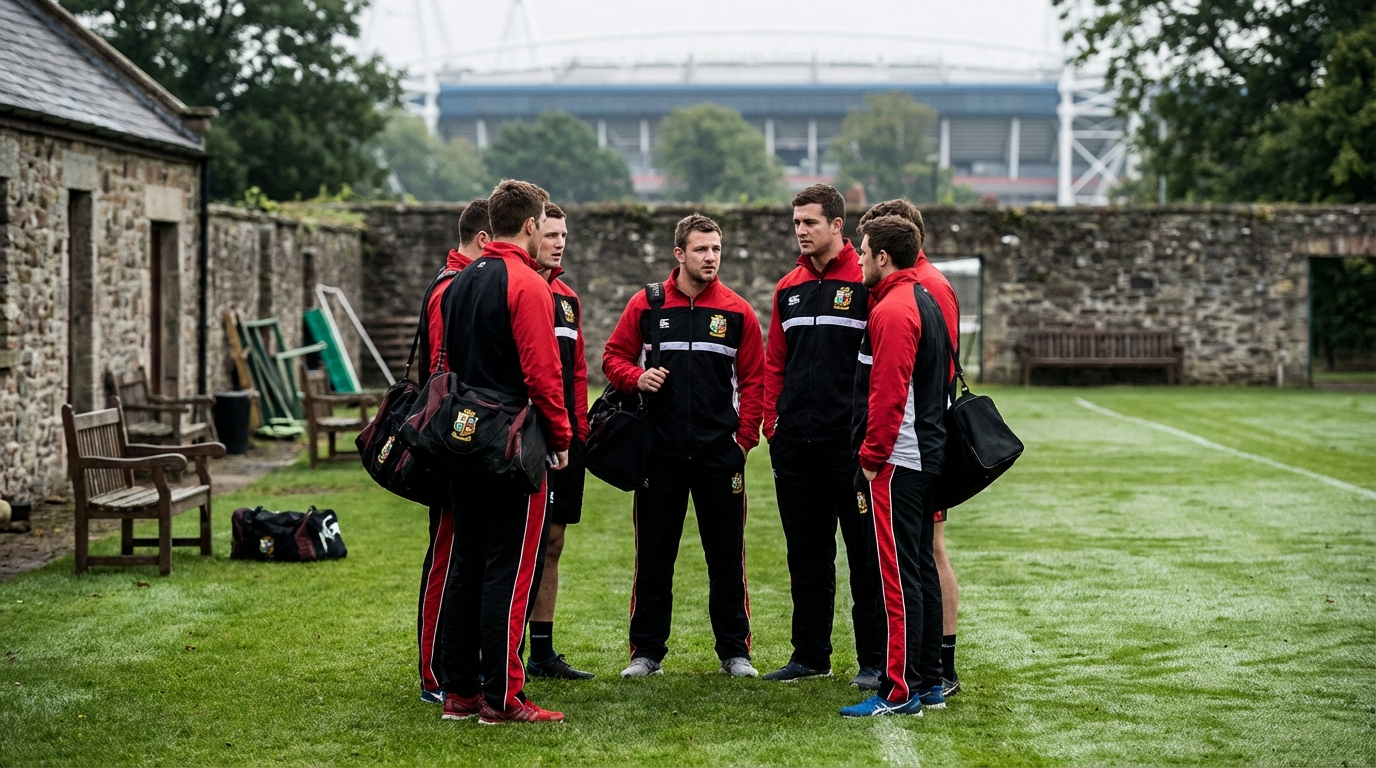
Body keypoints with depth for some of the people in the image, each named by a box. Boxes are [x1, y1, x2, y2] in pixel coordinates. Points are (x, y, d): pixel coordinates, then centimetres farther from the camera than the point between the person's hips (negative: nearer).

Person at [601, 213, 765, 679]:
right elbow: (613, 357, 10)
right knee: (653, 554, 5)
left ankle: (734, 650, 14)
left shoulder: (737, 312, 4)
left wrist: (744, 437, -1)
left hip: (721, 453, 0)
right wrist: (637, 378, -11)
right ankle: (647, 651, 13)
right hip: (660, 451, 0)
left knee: (727, 556, 5)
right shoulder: (646, 305, 3)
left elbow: (753, 379, 6)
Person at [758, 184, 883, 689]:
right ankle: (810, 655, 21)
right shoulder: (789, 288, 14)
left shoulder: (866, 283, -5)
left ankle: (874, 660, 7)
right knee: (806, 554, 12)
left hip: (850, 443, -6)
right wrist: (772, 420, 8)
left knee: (865, 553, 1)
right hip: (794, 442, 6)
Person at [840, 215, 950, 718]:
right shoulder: (926, 302, 16)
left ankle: (900, 693, -6)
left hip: (897, 461, -10)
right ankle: (930, 683, 19)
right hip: (928, 454, 10)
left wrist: (872, 457, -15)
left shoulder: (893, 310, -15)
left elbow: (887, 393, -21)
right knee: (922, 570, 14)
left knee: (899, 576, -8)